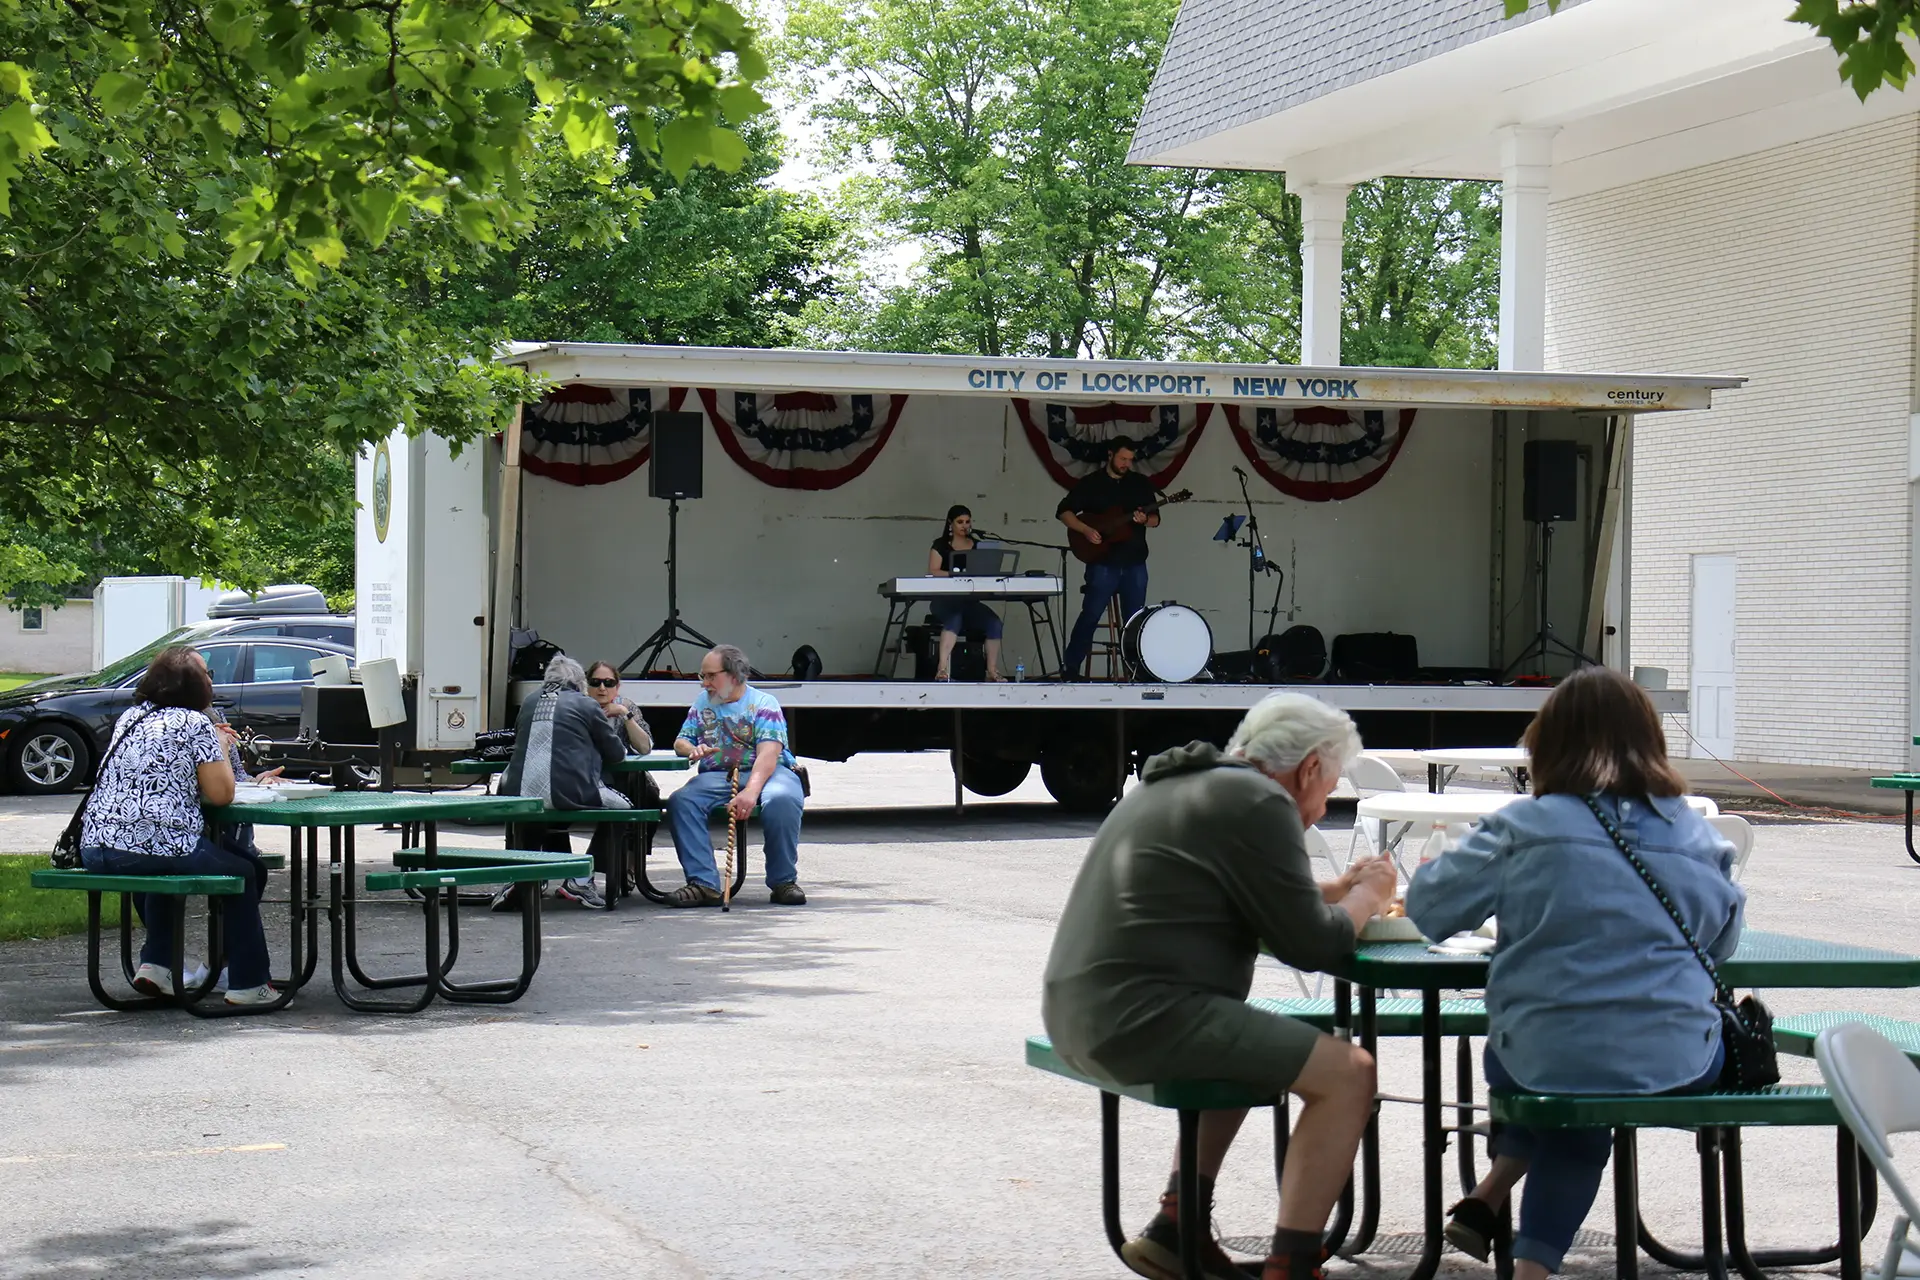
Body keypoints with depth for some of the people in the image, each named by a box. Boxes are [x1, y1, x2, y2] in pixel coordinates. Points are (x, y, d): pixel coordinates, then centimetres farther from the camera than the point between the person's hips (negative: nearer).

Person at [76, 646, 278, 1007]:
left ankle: (155, 963, 29)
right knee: (245, 873, 15)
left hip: (95, 850, 7)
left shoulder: (130, 717, 17)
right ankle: (247, 984, 14)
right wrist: (220, 748, 14)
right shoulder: (196, 724, -3)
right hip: (159, 850, -7)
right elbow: (220, 794, -4)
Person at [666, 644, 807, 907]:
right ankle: (703, 883, -30)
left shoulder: (763, 703, 0)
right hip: (716, 776, 4)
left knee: (782, 800, -38)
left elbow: (768, 755, -14)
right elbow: (680, 741, 21)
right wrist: (692, 749, -7)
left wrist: (751, 792, -32)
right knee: (680, 801, -27)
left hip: (766, 773, -4)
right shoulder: (702, 703, 20)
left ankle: (784, 881, -22)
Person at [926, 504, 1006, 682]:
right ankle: (942, 669, -42)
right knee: (955, 617, -38)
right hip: (944, 601, -4)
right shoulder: (941, 545, 3)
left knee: (994, 622, -23)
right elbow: (933, 572, -10)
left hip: (970, 601, 4)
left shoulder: (977, 546, 15)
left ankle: (992, 670, -17)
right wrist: (955, 573, -25)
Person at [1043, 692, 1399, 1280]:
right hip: (1142, 1018, -10)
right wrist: (1367, 895, 10)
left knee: (1255, 1047, 34)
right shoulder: (1258, 803, -9)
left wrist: (1339, 890, 25)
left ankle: (1176, 1229, 26)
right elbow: (1311, 944, -8)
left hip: (1078, 1016, 11)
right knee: (1348, 1072, -8)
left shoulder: (1173, 786, 22)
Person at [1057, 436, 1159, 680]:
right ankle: (1070, 669, 0)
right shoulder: (1090, 483, 1)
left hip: (1135, 563, 3)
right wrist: (1085, 530, -14)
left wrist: (1145, 520, -14)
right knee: (1090, 616, -5)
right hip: (1103, 563, -3)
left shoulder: (1141, 483, 10)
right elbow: (1063, 511, 0)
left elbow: (1155, 519, 10)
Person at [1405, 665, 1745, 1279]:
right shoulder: (1700, 839, 3)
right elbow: (1722, 942, 18)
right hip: (1676, 1066, 1)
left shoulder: (1521, 830, -7)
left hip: (1543, 1062, -1)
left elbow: (1428, 907, 2)